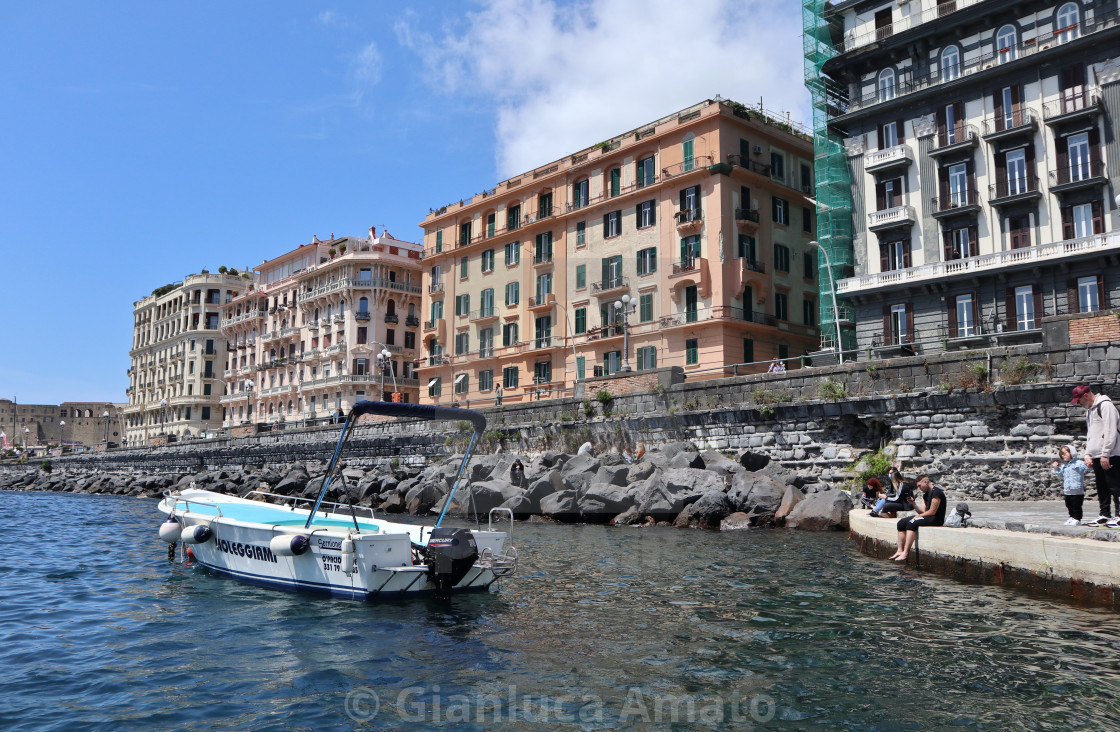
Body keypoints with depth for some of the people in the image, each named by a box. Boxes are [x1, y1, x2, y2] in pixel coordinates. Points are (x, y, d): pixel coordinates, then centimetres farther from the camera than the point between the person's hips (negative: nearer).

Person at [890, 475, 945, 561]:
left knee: (912, 523, -30)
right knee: (901, 522, -2)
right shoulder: (926, 494, 18)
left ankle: (905, 553, -31)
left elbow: (932, 511, -18)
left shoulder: (936, 492, -13)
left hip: (936, 519, -10)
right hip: (928, 517, 10)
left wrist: (918, 516, -11)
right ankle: (900, 551, -10)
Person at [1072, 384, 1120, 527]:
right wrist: (1087, 455, 13)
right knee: (1101, 488, 10)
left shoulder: (1105, 405, -9)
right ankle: (1105, 515, 15)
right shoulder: (1089, 410, 20)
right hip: (1096, 456, 9)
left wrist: (1105, 454, -18)